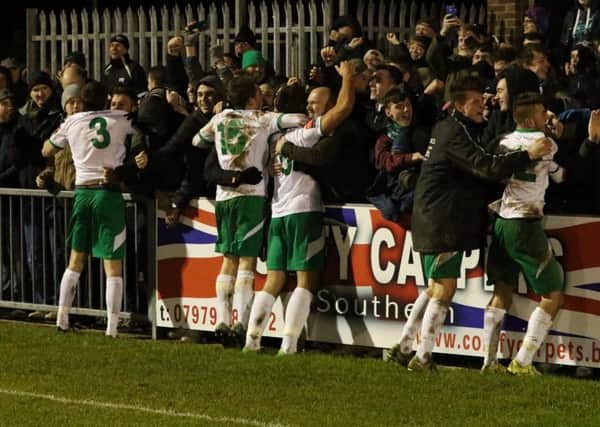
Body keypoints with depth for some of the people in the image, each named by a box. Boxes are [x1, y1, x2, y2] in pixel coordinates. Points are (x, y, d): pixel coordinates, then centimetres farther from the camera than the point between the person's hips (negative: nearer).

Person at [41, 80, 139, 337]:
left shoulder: (72, 122, 7)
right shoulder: (120, 120, 1)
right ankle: (112, 327, -7)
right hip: (109, 193, -3)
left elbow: (47, 151, 20)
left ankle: (62, 319, 14)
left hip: (82, 191, 3)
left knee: (76, 260, 15)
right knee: (113, 265, -2)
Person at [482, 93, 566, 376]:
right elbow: (561, 177, 9)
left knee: (502, 291, 15)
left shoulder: (504, 142, 10)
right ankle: (522, 362, -5)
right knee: (553, 294, 1)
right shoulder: (545, 143, -6)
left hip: (499, 222, 7)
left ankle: (489, 360, 11)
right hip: (525, 225, -7)